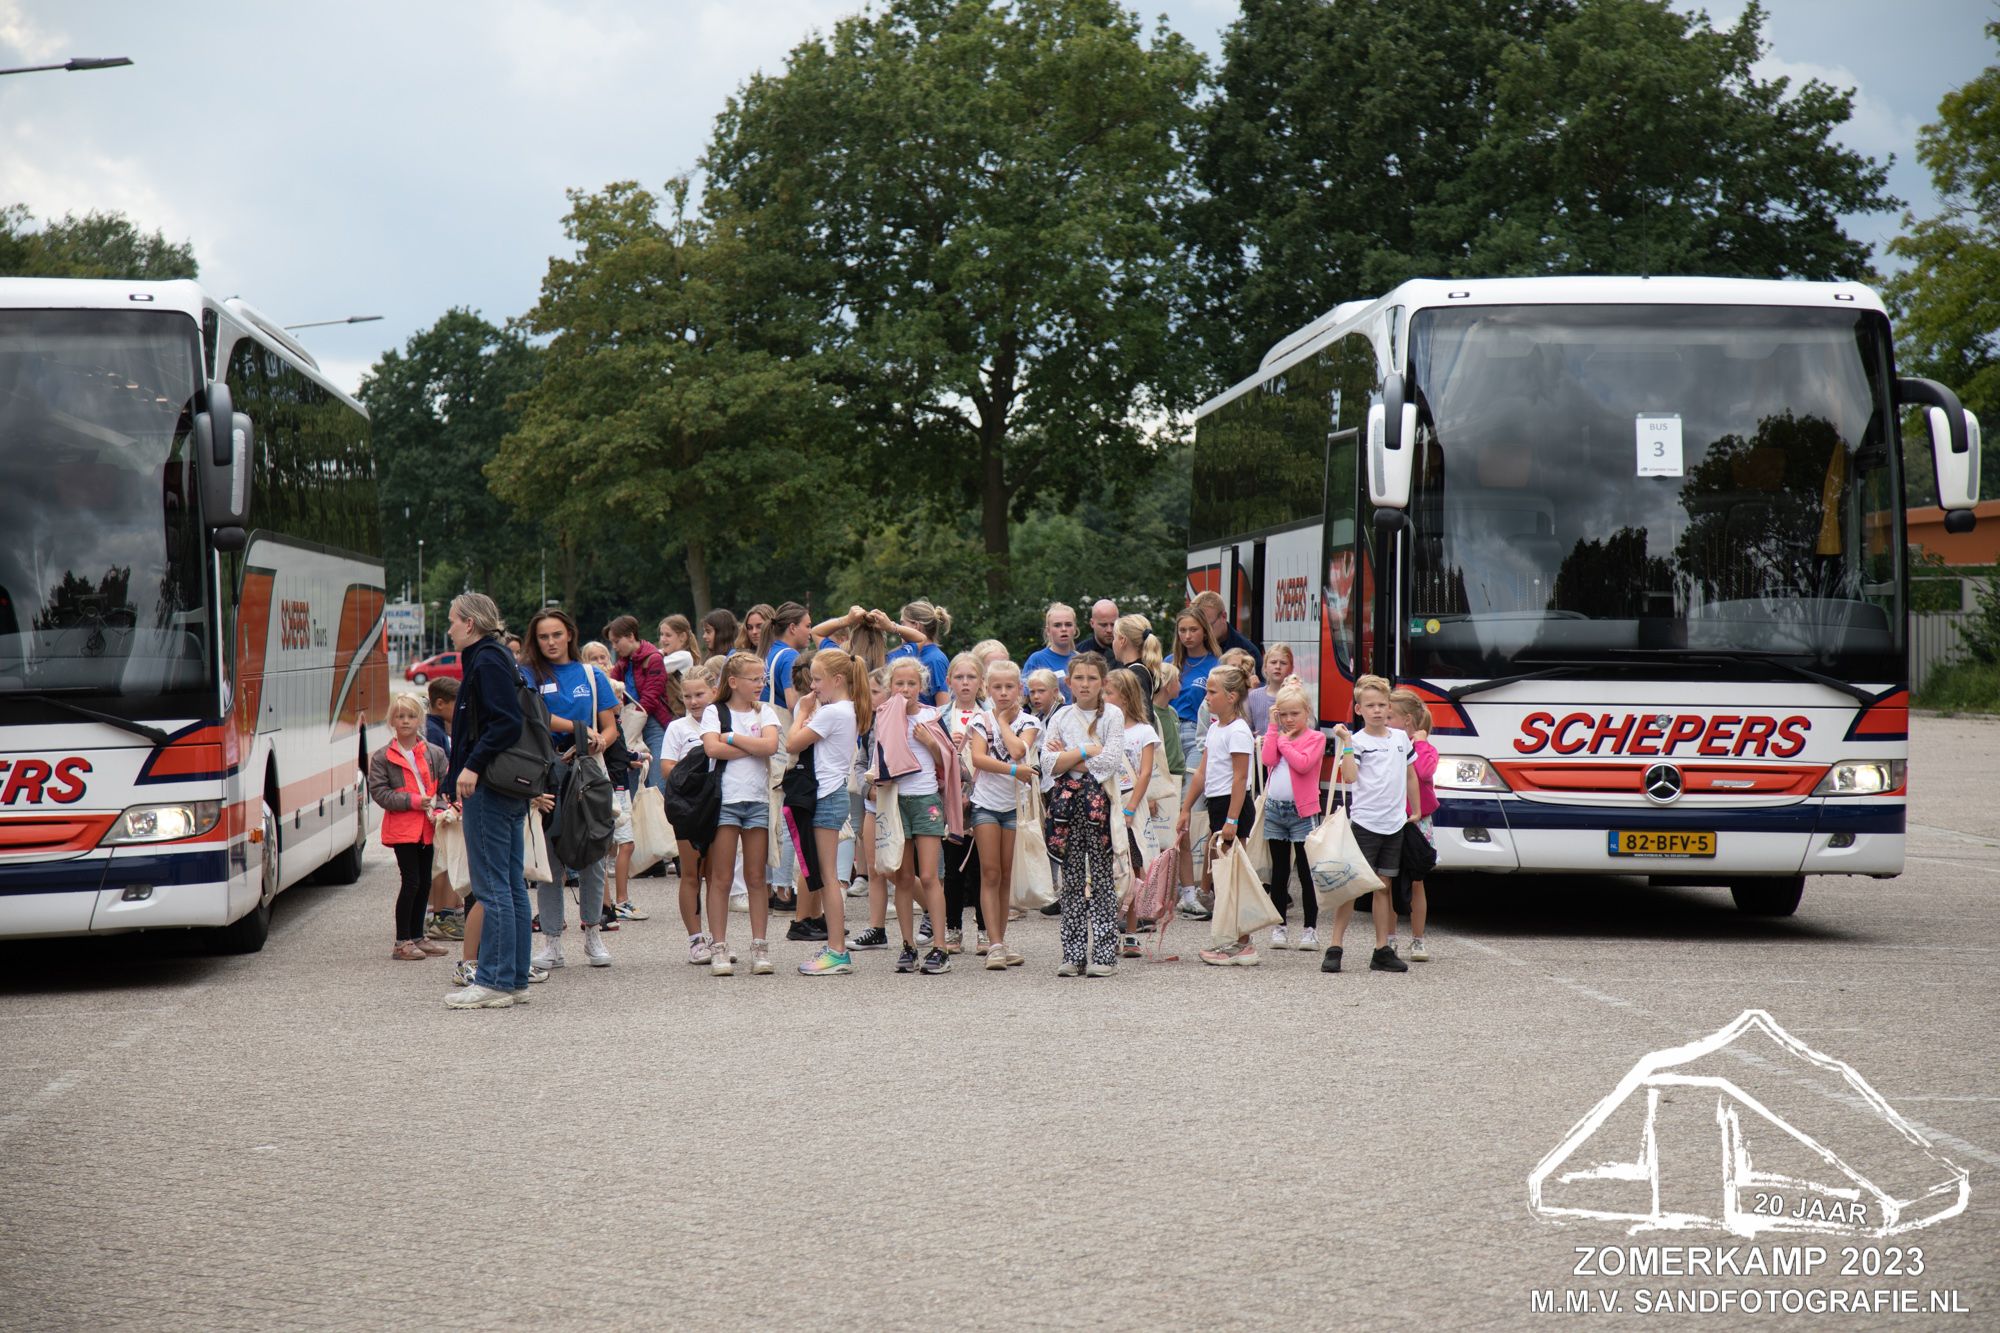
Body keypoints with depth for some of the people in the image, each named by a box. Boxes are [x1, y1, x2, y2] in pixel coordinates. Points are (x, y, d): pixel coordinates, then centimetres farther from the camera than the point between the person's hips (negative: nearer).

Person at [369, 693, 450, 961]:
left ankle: (417, 937, 22)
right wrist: (414, 801, -16)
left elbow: (446, 785, 6)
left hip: (427, 827, 5)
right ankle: (402, 942, -1)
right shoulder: (382, 757, -3)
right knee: (411, 881, -8)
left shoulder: (434, 754, 7)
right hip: (401, 827, -5)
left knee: (424, 882, 10)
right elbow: (378, 792, -8)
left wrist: (440, 808, -13)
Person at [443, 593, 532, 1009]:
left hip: (488, 788, -10)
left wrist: (472, 765, -24)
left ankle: (494, 982, -6)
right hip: (511, 789, 10)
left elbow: (507, 722, -22)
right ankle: (515, 979, 15)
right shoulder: (497, 659, 18)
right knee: (512, 885, 11)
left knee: (492, 886, -7)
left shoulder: (486, 662, -12)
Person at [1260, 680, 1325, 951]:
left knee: (1306, 872, 0)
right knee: (1279, 871, 10)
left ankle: (1310, 928, 4)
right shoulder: (1276, 736, 11)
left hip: (1302, 812, -5)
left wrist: (1285, 742, -9)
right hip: (1274, 809, 5)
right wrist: (1273, 727, -3)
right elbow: (1268, 759, -7)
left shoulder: (1315, 737, -3)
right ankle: (1278, 926, 15)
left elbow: (1304, 764, -19)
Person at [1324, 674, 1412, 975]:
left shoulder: (1401, 738, 9)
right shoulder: (1357, 741, -6)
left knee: (1384, 887, 9)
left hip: (1394, 824, 5)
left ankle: (1382, 951, 12)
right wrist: (1346, 743, -25)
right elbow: (1349, 777, -20)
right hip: (1364, 823, -5)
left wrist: (1416, 812, 19)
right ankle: (1334, 948, -4)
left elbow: (1410, 775, 20)